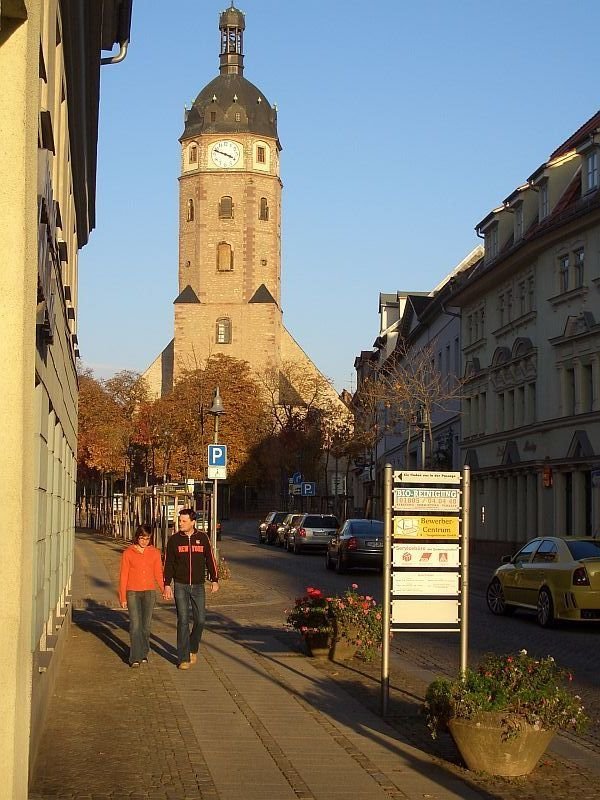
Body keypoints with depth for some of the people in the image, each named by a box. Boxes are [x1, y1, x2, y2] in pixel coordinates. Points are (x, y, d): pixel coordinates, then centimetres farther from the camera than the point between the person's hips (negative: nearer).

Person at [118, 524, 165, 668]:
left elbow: (158, 574, 7)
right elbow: (123, 576, 2)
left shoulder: (154, 553, 5)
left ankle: (144, 654, 21)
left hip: (149, 593, 2)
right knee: (135, 624, -8)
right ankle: (135, 657, -7)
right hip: (133, 592, -2)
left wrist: (164, 589, -8)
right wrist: (122, 597, -1)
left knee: (146, 625, 7)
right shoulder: (128, 553, -1)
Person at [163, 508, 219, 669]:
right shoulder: (174, 540, -2)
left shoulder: (203, 538, -1)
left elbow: (210, 560, 6)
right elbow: (168, 564, 2)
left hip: (198, 586, 1)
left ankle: (193, 649, 26)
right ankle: (183, 658, 1)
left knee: (200, 620, 1)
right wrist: (167, 585, -4)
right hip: (180, 586, -1)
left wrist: (214, 580, 3)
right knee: (183, 621, -4)